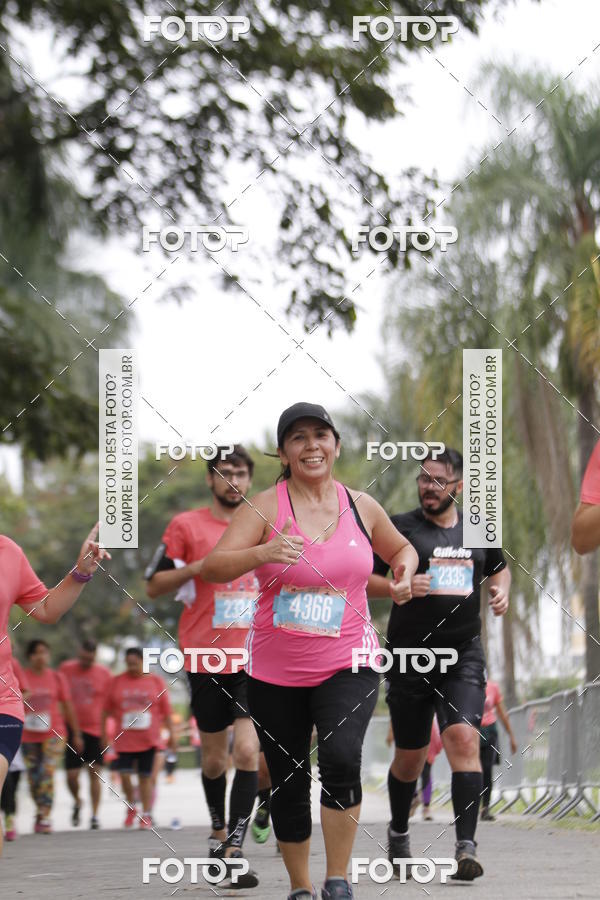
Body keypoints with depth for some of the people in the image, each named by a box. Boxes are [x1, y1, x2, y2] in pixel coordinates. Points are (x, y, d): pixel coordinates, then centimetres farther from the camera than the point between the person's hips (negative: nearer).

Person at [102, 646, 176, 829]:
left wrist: (171, 733, 3)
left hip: (148, 739, 0)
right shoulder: (116, 682, 5)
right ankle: (131, 806, 16)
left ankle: (146, 815, 10)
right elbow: (107, 710, 9)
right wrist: (103, 734, 7)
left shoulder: (156, 681, 4)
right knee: (124, 774, -9)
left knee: (145, 777, 2)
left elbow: (166, 710, 7)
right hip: (124, 739, 0)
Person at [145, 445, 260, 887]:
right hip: (207, 660, -1)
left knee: (247, 751, -13)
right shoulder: (186, 526, 1)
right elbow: (153, 585, 1)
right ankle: (219, 828, 35)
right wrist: (197, 567, -12)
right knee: (215, 758, 10)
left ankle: (234, 849, -13)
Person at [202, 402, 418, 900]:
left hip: (347, 663, 0)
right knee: (288, 782, 7)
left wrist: (404, 574, 2)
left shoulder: (361, 506, 5)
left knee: (341, 758, -23)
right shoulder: (266, 507, -4)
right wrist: (264, 553, -33)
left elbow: (401, 548, 24)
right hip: (276, 669, 0)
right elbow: (213, 567, -15)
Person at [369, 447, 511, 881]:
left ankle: (466, 846, -22)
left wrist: (501, 590, 6)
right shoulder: (399, 528, -1)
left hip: (463, 655, 1)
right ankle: (398, 833, 34)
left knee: (465, 739, -18)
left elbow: (498, 568, 28)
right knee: (411, 755, 8)